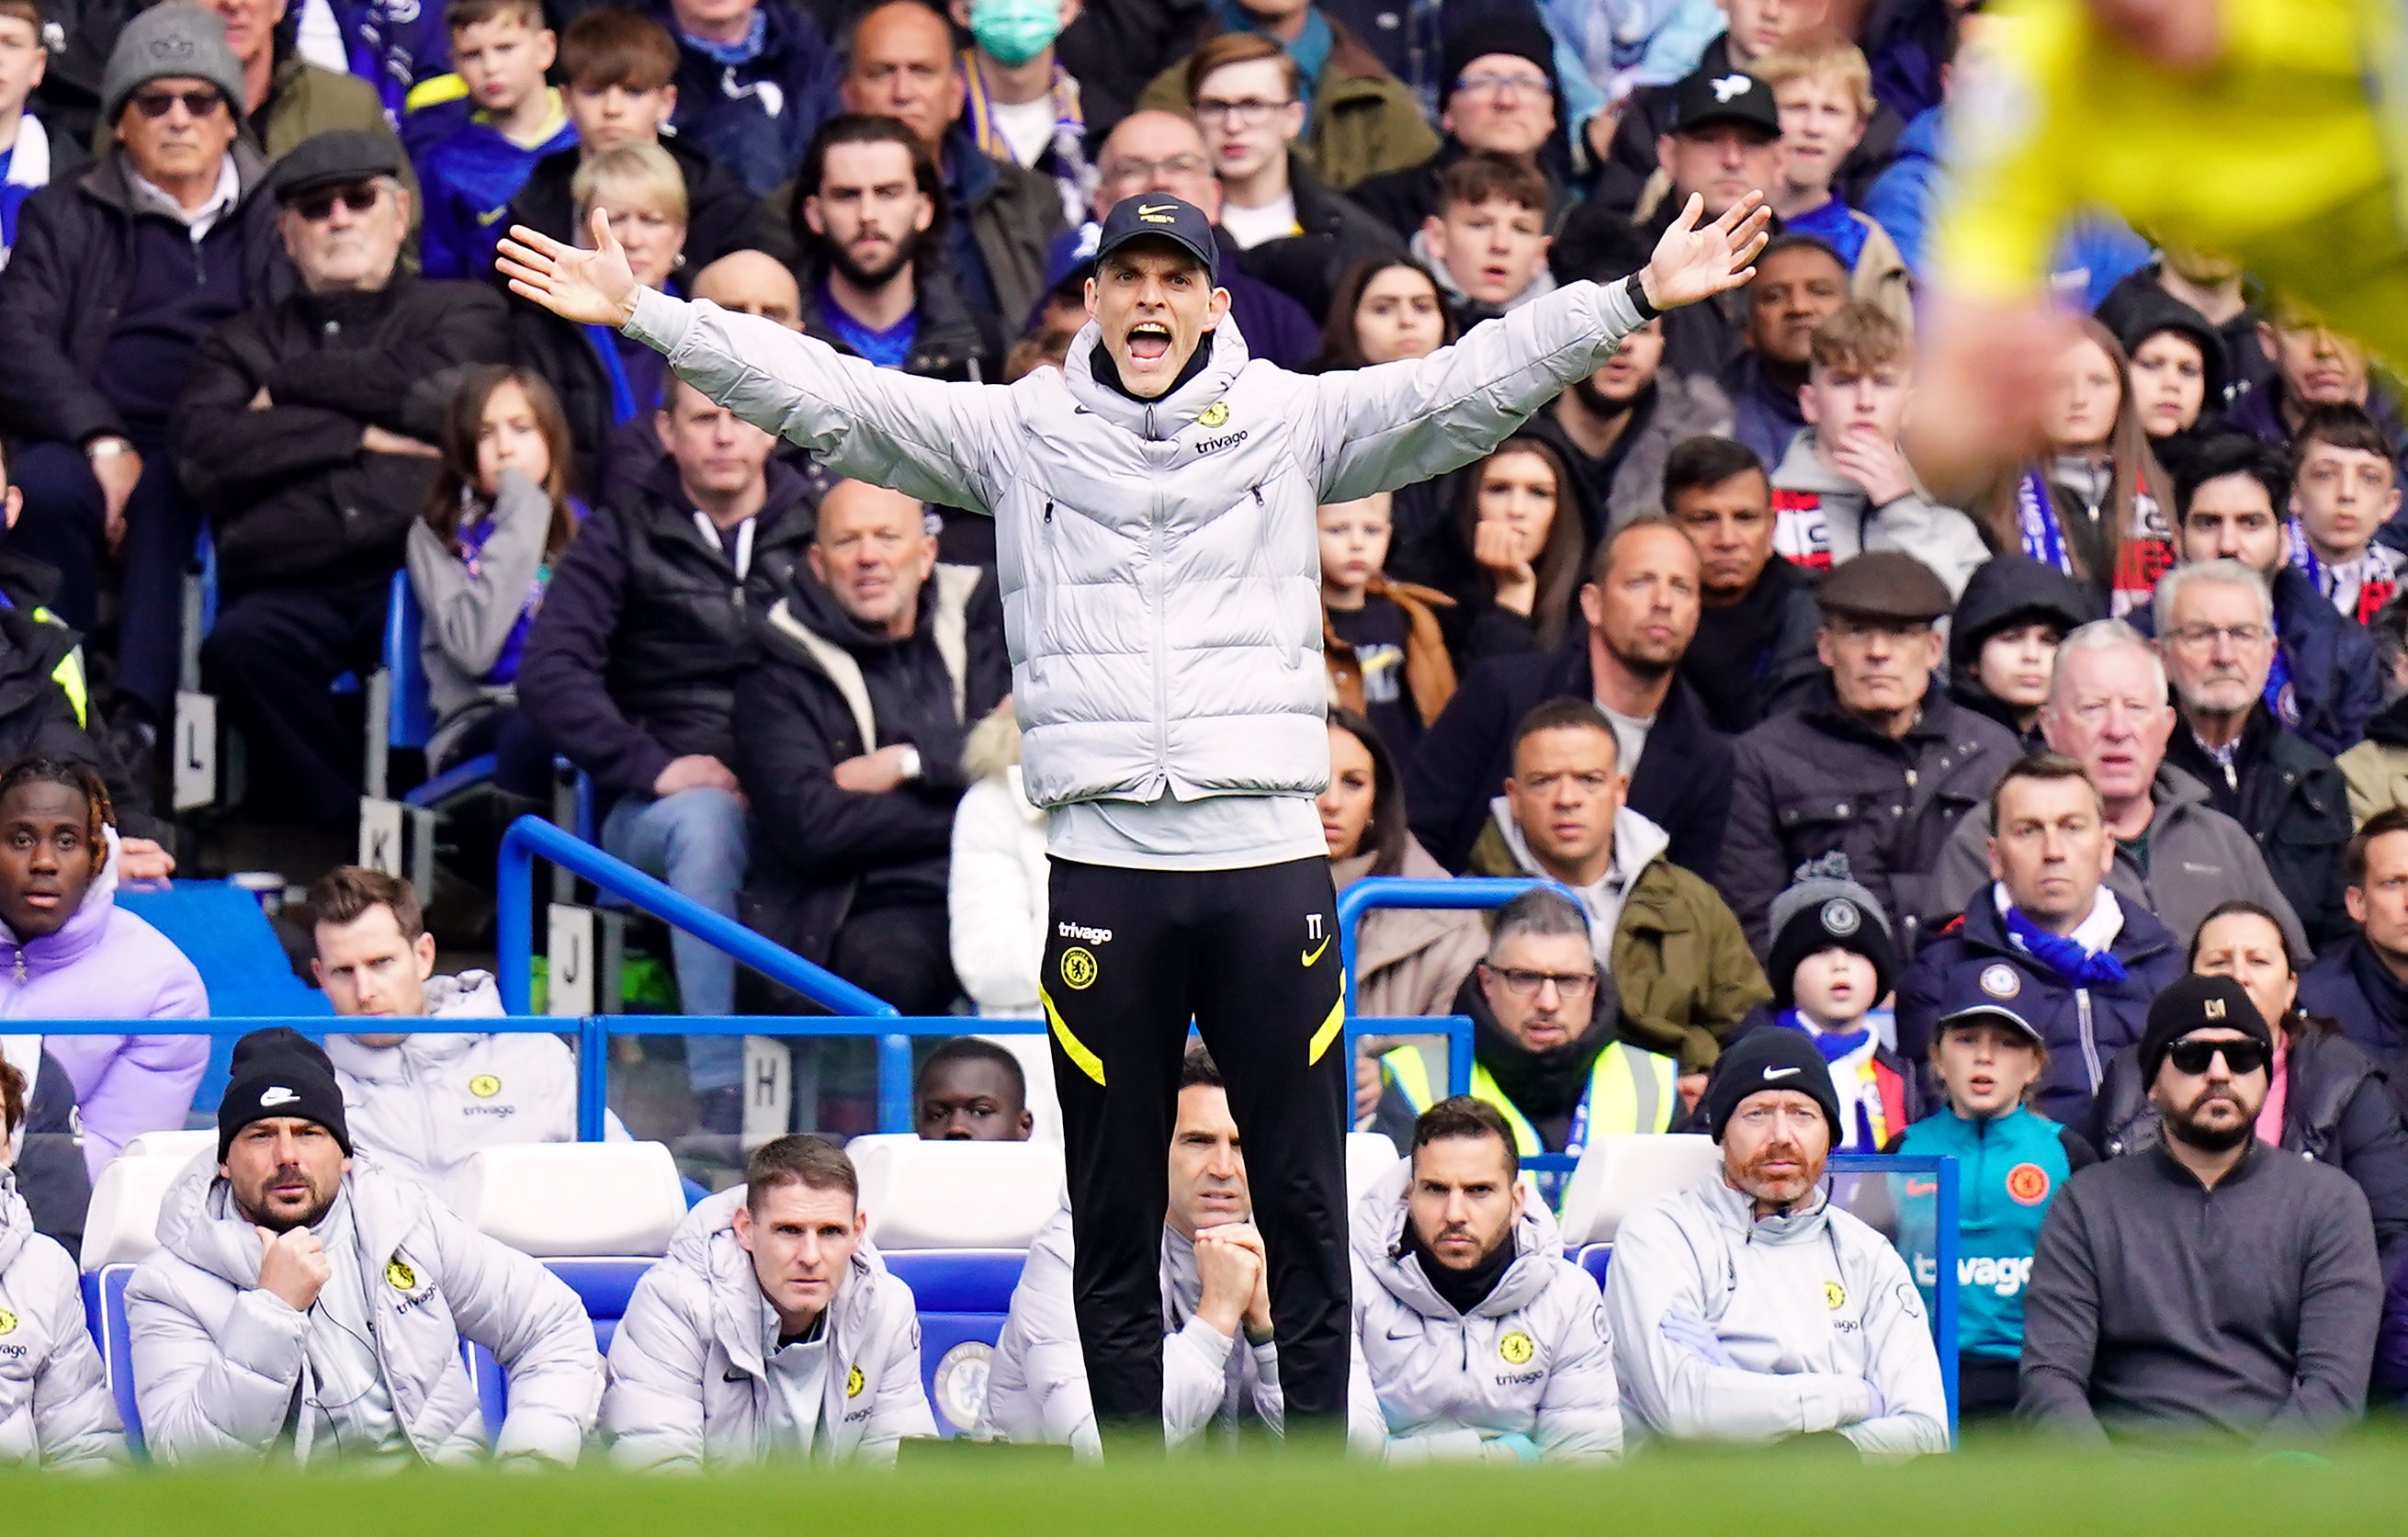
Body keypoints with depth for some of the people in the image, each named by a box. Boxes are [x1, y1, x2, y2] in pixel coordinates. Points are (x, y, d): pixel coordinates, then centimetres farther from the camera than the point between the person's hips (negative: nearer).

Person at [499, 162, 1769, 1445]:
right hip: (1102, 859, 1)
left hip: (1270, 857, -1)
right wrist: (644, 315, -2)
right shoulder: (1017, 432, 7)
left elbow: (1472, 384, -2)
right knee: (1112, 1211, 7)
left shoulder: (1294, 421, 5)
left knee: (1304, 1196, 3)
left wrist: (1639, 296, -14)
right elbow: (821, 395, 5)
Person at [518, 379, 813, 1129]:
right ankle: (721, 1096, -42)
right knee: (705, 818, -37)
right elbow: (548, 674, -1)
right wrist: (651, 768, -14)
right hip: (657, 808, -1)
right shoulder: (622, 538, 11)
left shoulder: (819, 531, 15)